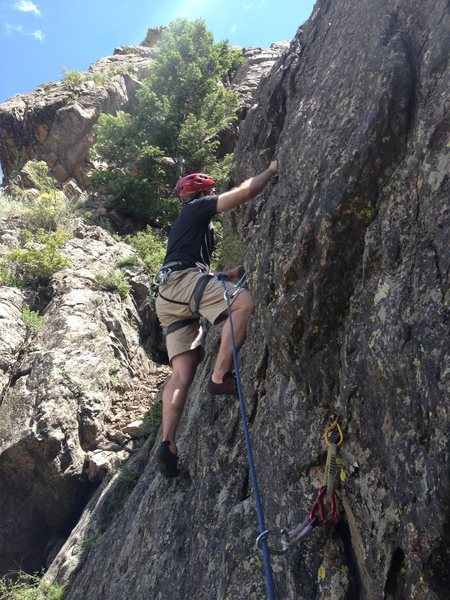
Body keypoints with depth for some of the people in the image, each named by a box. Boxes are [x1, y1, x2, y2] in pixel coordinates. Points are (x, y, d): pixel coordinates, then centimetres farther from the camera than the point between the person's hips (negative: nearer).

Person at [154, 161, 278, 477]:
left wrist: (231, 273, 44)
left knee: (182, 373, -3)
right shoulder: (198, 208, 13)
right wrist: (271, 170, 20)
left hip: (168, 298, 9)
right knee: (244, 303, -26)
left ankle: (168, 443, -13)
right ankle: (221, 376, -29)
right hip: (183, 280, -9)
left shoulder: (182, 224, 39)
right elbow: (245, 192, 4)